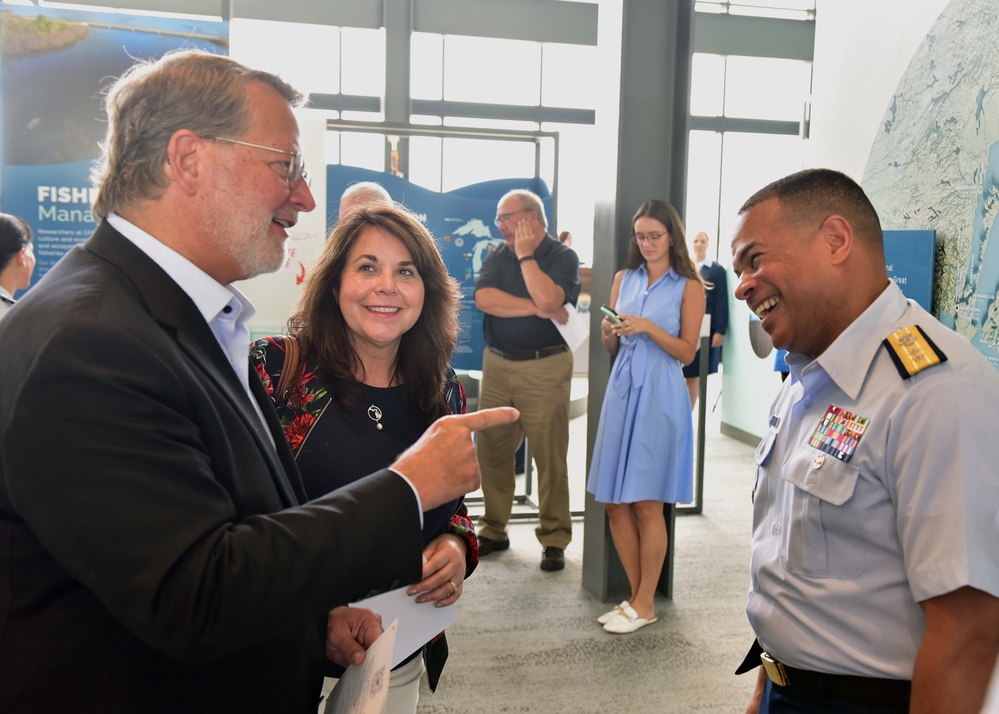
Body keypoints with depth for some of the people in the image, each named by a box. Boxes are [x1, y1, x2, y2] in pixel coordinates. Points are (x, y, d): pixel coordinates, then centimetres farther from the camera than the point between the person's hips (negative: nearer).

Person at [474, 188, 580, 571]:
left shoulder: (563, 257, -3)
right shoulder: (497, 257, 10)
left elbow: (548, 298, -22)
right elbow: (484, 298, -9)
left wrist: (525, 255, -12)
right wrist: (537, 309, -14)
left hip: (545, 368, -4)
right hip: (497, 365, 5)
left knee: (550, 456, -2)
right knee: (491, 451, 8)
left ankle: (554, 539, 9)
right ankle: (493, 530, 21)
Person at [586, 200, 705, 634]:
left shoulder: (688, 286, -1)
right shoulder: (624, 279, 12)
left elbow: (687, 351, -5)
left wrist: (648, 327, -17)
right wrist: (608, 332, -6)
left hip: (658, 396, -5)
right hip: (621, 390, 5)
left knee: (647, 504, -1)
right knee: (614, 503, 6)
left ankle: (645, 605, 12)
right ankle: (637, 596, 20)